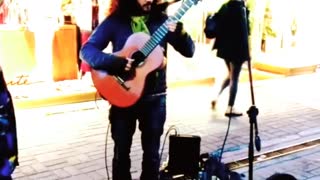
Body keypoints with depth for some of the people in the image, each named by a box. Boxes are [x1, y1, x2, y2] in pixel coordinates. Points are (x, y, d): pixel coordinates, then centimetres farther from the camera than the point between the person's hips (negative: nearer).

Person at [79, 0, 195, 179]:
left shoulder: (161, 20, 1)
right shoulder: (115, 21, -5)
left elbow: (189, 51, -1)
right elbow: (86, 50, -11)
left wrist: (179, 32, -21)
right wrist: (115, 63, -26)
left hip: (155, 97, 2)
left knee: (152, 152, 11)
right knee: (121, 152, 10)